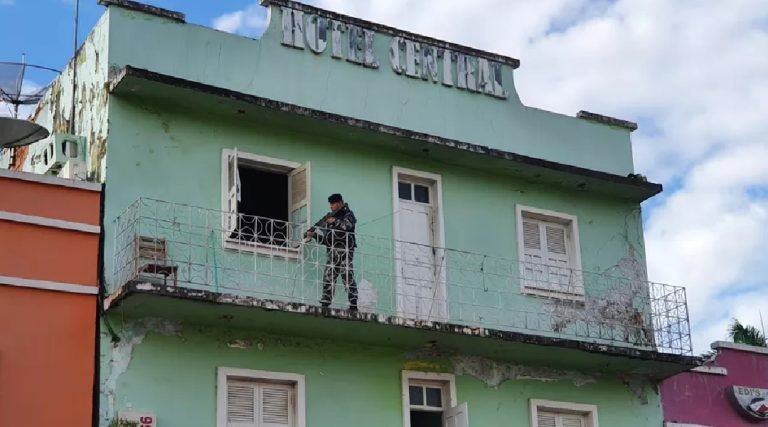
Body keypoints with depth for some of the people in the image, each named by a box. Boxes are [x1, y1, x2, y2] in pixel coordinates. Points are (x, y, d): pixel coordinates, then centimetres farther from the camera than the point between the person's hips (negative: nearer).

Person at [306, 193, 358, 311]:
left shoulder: (348, 214, 8)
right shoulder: (329, 217, 23)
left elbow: (348, 225, -15)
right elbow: (324, 237, 17)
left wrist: (335, 221, -11)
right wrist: (313, 234, 2)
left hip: (344, 250, -6)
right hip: (331, 251, 6)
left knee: (347, 277, -12)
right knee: (328, 277, -1)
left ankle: (353, 305, -14)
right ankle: (325, 304, -1)